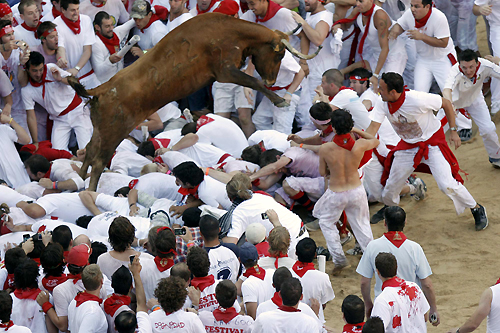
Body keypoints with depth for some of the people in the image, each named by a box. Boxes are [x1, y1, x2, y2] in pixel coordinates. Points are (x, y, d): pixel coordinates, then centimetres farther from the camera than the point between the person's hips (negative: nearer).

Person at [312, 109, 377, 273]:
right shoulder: (359, 145, -18)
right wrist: (357, 131, 15)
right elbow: (375, 141, 7)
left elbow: (323, 172, -5)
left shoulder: (325, 149, -22)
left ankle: (339, 258, 23)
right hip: (357, 191, 2)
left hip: (336, 195, -2)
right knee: (361, 224, 22)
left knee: (326, 222, 25)